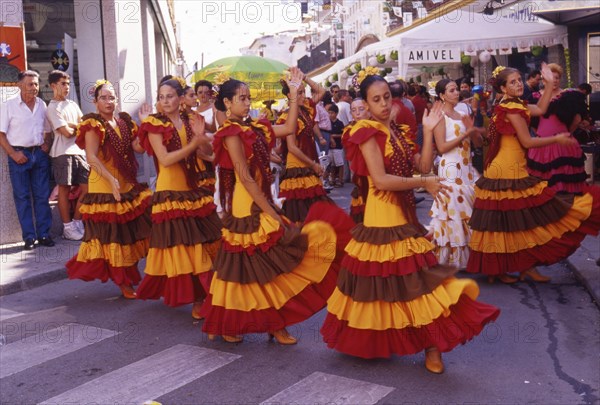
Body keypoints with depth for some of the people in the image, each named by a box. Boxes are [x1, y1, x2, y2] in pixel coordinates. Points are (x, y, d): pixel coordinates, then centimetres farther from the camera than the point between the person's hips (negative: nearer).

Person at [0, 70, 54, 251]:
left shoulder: (42, 105, 8)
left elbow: (48, 130, 18)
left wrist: (47, 145, -1)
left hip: (39, 154, 3)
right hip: (19, 155, -3)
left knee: (42, 196, 4)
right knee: (22, 197, 1)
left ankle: (44, 234, 9)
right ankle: (29, 237, 5)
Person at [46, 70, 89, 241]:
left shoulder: (73, 104, 18)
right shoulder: (52, 108, -4)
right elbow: (67, 132, -12)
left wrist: (71, 124, -7)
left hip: (80, 151, 7)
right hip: (63, 153, -6)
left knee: (87, 188, 3)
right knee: (65, 190, 0)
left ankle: (77, 223, 16)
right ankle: (68, 227, 7)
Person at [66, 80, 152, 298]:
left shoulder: (124, 121, 11)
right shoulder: (93, 125, -7)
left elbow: (139, 147, 0)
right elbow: (91, 158, -18)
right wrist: (111, 180, -29)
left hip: (128, 184, 6)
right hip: (104, 187, -6)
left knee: (131, 230, 10)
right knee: (112, 234, -1)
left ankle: (130, 276, 24)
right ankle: (124, 282, 8)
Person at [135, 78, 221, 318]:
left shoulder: (191, 120, 9)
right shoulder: (154, 124, -4)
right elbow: (165, 159, -15)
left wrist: (201, 136, -12)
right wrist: (193, 144, -20)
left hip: (194, 190, 5)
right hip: (170, 192, -5)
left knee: (203, 243, 5)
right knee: (179, 246, -4)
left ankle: (200, 295, 18)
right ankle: (194, 299, 4)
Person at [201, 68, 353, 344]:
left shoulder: (253, 128, 10)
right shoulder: (231, 133, -13)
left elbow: (289, 128, 11)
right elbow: (245, 177, -19)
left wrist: (294, 95, 6)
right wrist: (273, 214, -20)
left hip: (259, 205, 9)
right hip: (247, 209, -9)